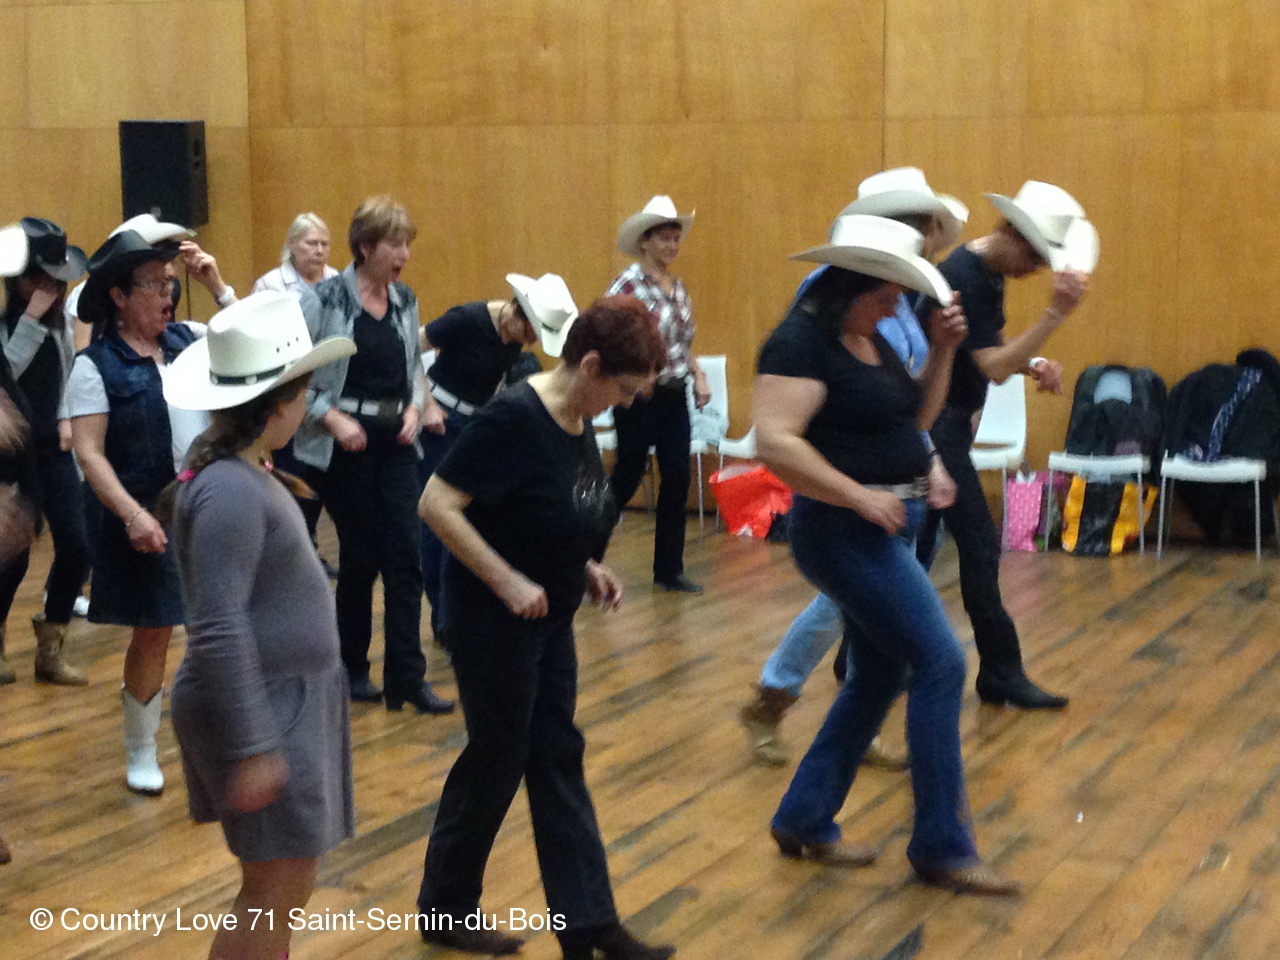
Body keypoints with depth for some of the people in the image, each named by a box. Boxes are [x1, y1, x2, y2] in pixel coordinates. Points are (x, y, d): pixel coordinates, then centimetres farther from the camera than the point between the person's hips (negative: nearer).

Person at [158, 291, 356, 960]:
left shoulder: (239, 470, 8)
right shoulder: (229, 491, -23)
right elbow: (217, 633, -27)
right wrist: (252, 747, -26)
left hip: (288, 698, 10)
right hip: (261, 706, -10)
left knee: (285, 887, 17)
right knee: (277, 889, -5)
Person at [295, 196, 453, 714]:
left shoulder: (405, 302, 7)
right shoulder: (324, 300, -9)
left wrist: (416, 407, -2)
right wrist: (333, 418, -16)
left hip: (395, 443, 4)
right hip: (345, 443, -4)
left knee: (405, 558, -2)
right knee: (359, 558, 4)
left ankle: (407, 677, 2)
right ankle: (352, 668, 22)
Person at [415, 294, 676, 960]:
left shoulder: (578, 425, 3)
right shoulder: (513, 418, -22)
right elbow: (436, 505, -24)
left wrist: (586, 568, 2)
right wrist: (508, 582, -24)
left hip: (548, 619, 9)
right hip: (492, 621, -8)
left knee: (558, 762, 11)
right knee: (497, 761, 4)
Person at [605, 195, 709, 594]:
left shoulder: (677, 287, 12)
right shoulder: (628, 285, -11)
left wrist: (698, 377, 6)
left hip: (673, 396, 6)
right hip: (639, 396, -6)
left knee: (677, 481, 3)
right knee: (626, 479, 2)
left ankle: (669, 569, 12)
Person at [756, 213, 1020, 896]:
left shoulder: (870, 340, 12)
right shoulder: (801, 343, -17)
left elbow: (916, 417, 20)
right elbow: (775, 442, -26)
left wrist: (942, 352, 6)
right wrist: (859, 494, -25)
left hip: (885, 529, 10)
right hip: (845, 532, -10)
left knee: (878, 676, 16)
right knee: (941, 665, -10)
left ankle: (804, 822, 27)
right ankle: (941, 847, -1)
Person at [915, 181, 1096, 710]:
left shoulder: (991, 273, 9)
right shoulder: (964, 276, -21)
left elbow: (995, 348, 19)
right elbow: (993, 368, -25)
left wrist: (1036, 364, -1)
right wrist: (1056, 312, -32)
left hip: (944, 427, 10)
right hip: (935, 426, -10)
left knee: (915, 549, 13)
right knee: (979, 546, -6)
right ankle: (1000, 674, 2)